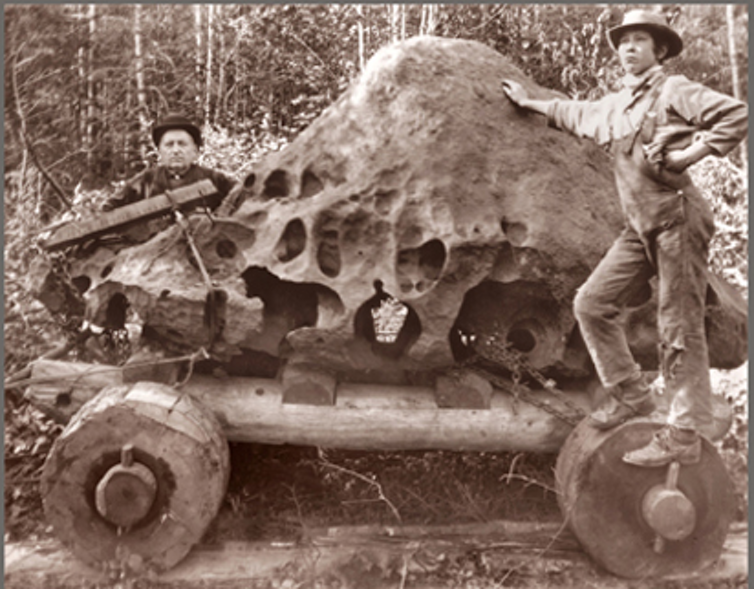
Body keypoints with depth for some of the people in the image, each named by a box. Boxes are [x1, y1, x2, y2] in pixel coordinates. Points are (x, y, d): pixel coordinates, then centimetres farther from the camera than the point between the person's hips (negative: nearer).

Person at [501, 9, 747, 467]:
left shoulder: (673, 91, -4)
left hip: (677, 219, -8)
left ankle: (684, 436, -2)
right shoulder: (614, 107, 18)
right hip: (640, 227, 8)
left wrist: (687, 155, -17)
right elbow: (574, 114, 37)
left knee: (680, 328, -7)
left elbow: (736, 116, -15)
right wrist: (530, 103, 46)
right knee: (592, 303, 4)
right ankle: (630, 394, 15)